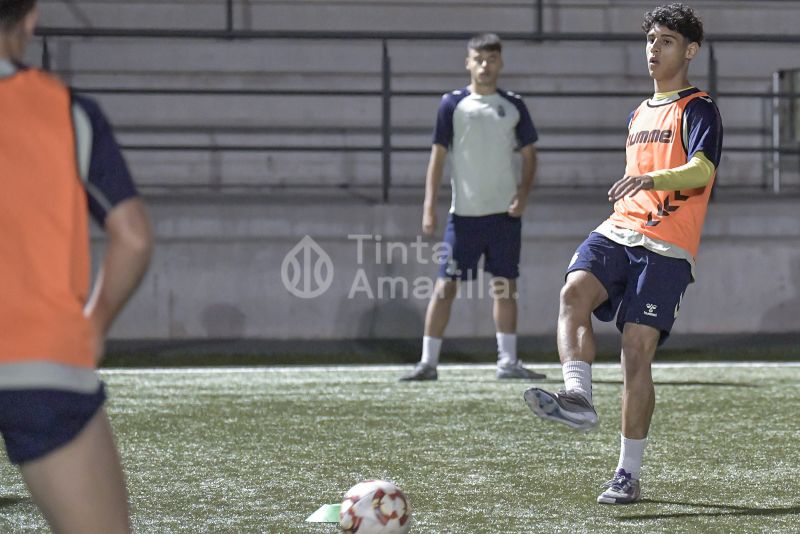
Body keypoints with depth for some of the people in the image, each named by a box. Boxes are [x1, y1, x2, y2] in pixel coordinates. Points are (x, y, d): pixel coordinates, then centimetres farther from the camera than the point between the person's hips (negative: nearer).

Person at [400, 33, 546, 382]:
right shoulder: (453, 104, -1)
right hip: (464, 214, -2)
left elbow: (529, 154, 12)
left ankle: (508, 361, 14)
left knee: (505, 285, 7)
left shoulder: (513, 106, 6)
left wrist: (523, 193, -4)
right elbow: (438, 156, 0)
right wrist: (429, 206, -7)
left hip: (505, 212, 3)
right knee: (446, 284, -5)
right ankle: (428, 362, -2)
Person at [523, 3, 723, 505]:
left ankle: (629, 475, -2)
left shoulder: (699, 109, 0)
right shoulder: (639, 115, 24)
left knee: (637, 350, -10)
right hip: (618, 231, 6)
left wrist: (648, 180, -36)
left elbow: (702, 171, -19)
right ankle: (578, 397, -41)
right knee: (574, 292, -26)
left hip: (666, 247, -6)